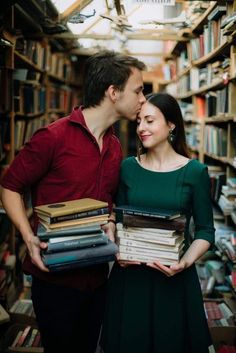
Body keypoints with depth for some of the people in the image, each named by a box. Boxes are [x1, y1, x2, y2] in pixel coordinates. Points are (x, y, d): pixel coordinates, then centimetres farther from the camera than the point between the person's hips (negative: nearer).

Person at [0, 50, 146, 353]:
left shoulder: (115, 147, 6)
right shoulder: (52, 137, -17)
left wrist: (111, 225, -2)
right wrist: (29, 237, -22)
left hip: (97, 275, 7)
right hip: (55, 275, -6)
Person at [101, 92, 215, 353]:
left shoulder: (195, 172, -7)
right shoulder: (128, 167, 1)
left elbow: (205, 230, -2)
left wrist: (186, 261, -18)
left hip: (174, 278, -2)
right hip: (130, 275, 2)